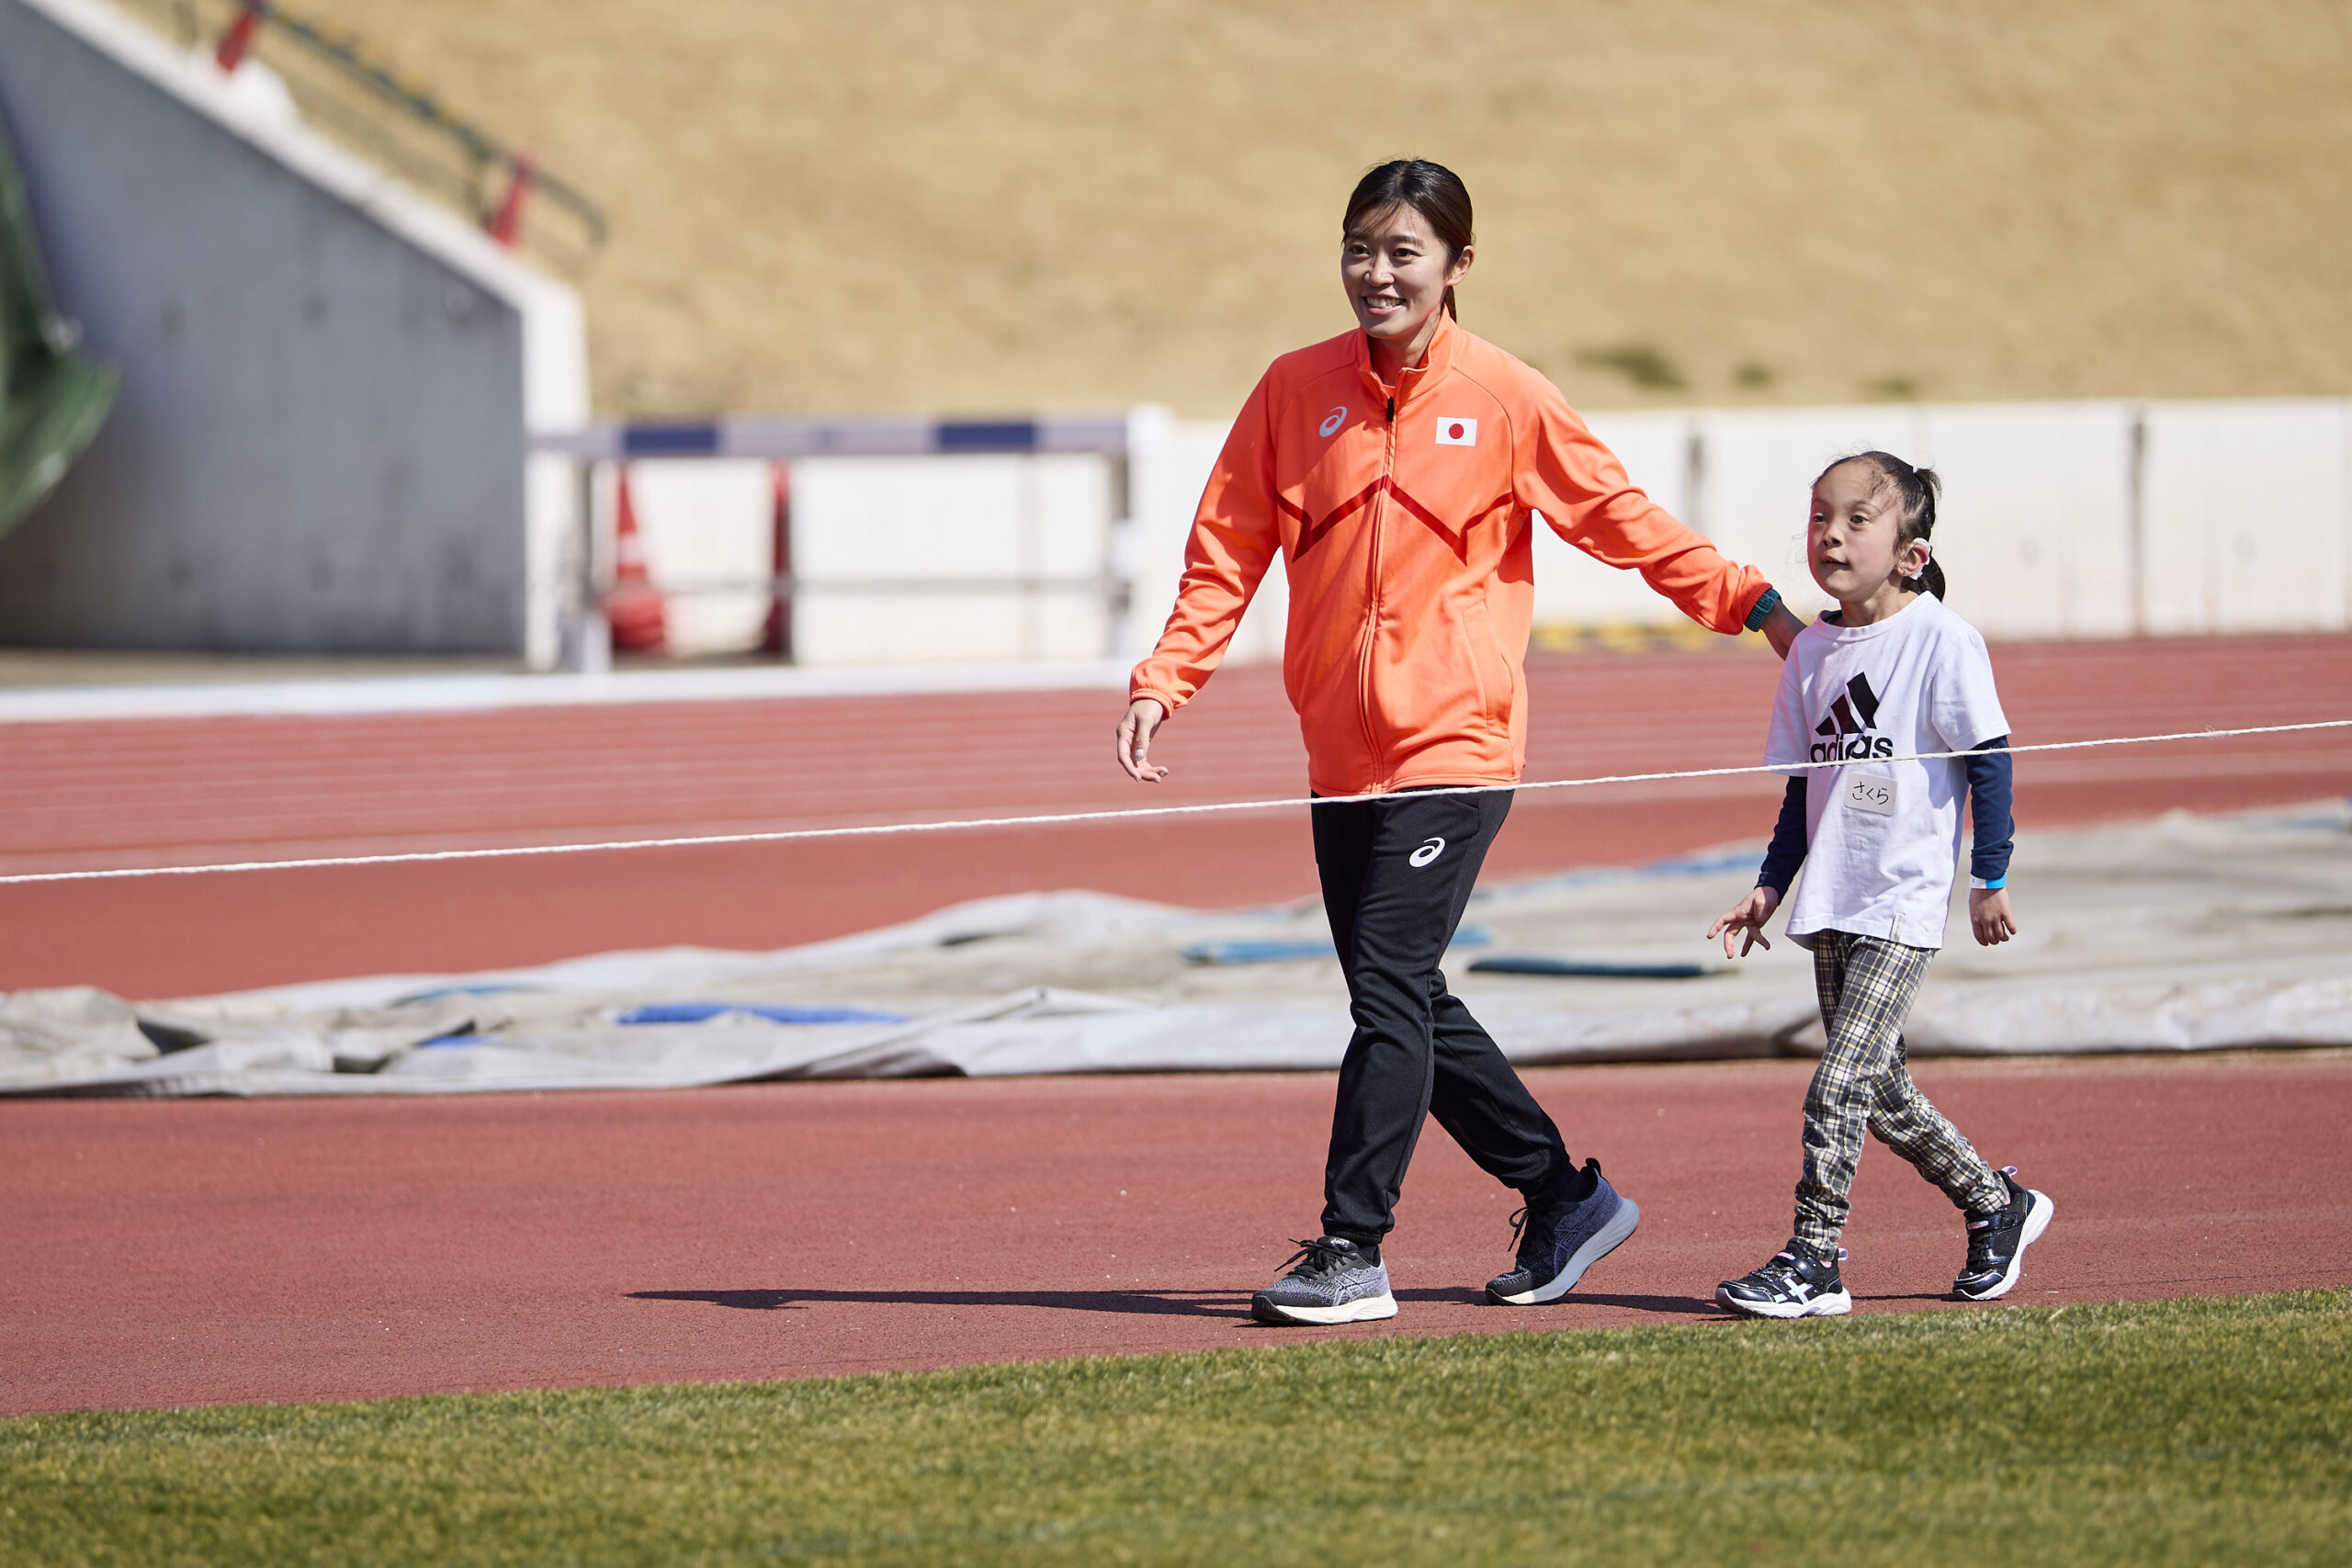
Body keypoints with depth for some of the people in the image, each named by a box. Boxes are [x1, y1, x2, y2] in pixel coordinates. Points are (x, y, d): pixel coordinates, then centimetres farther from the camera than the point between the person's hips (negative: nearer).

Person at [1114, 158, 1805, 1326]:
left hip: (1453, 746, -5)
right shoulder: (1298, 391, 5)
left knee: (1391, 990, -13)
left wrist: (1750, 604, -2)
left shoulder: (1506, 400, -3)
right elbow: (1227, 550, 7)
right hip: (1343, 749, 5)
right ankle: (1565, 1198, 25)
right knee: (1404, 1004, 10)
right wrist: (1163, 680, -4)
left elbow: (1623, 521, 5)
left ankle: (1352, 1252, -10)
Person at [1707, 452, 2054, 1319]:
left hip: (1905, 901, -7)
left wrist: (1991, 879, -8)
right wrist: (1771, 885, 13)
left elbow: (1988, 759, -8)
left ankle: (1812, 1263, -9)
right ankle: (1997, 1206, 31)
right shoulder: (1812, 650, 8)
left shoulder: (1943, 641, -11)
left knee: (1840, 1083, -14)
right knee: (1879, 1092, 13)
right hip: (1834, 903, 7)